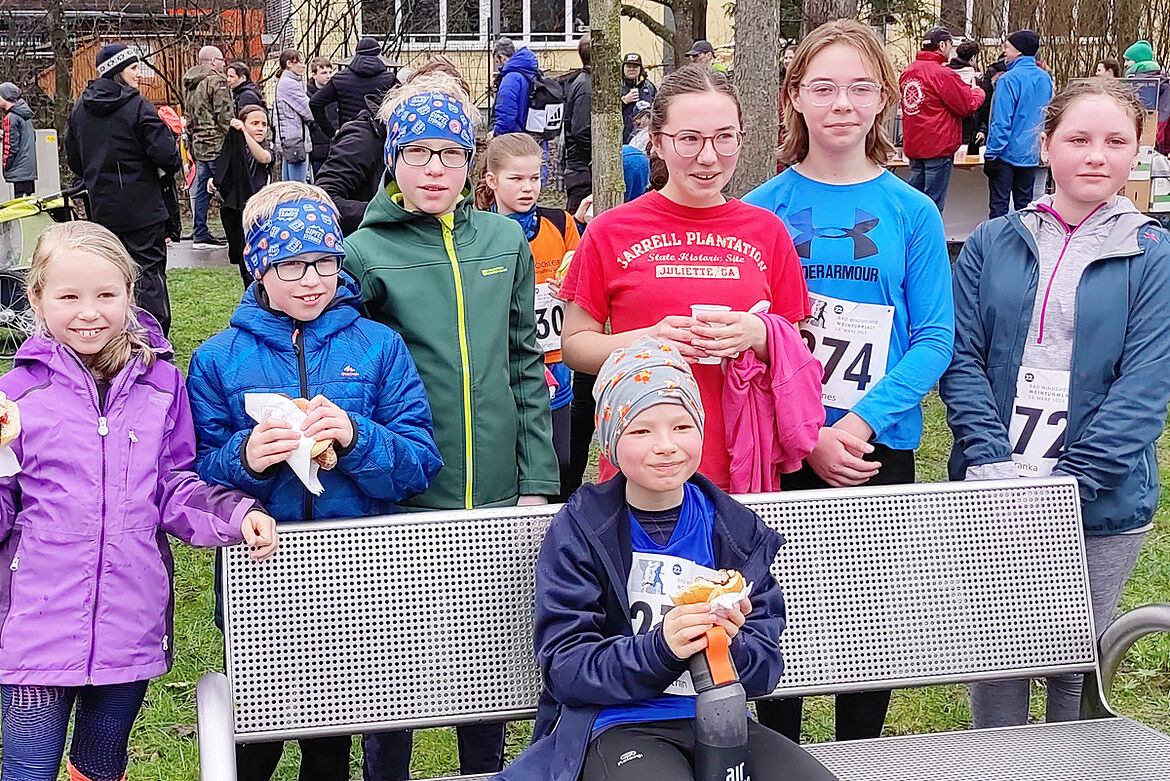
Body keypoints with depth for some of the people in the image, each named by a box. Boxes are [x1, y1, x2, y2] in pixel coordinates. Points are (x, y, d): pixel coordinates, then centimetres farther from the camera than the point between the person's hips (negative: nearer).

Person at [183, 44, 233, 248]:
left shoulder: (190, 84, 16)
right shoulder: (216, 81, -11)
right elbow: (225, 116, -15)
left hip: (198, 145, 9)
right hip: (217, 145, -9)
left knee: (201, 190, 10)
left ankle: (200, 234, 11)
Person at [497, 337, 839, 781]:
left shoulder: (737, 531, 7)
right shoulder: (579, 532, -3)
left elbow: (767, 669, 6)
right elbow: (564, 668, -9)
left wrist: (732, 642, -18)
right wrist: (660, 649, -24)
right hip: (615, 725, -4)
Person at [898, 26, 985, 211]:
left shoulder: (908, 72, 8)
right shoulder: (943, 74, -15)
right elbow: (967, 106, -12)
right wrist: (977, 93, 10)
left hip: (912, 146, 7)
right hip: (938, 147, -7)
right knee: (933, 203, -2)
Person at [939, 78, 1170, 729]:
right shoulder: (992, 244, 5)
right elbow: (961, 357, -1)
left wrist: (1066, 482, -17)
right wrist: (993, 466, -15)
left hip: (1103, 504, -1)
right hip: (991, 499, 1)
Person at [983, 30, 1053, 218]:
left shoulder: (1009, 79, -17)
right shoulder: (1045, 79, 5)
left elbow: (1001, 121, -19)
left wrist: (991, 153, -14)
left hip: (1007, 153, -7)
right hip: (1032, 154, 7)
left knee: (998, 205, -2)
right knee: (1024, 204, 13)